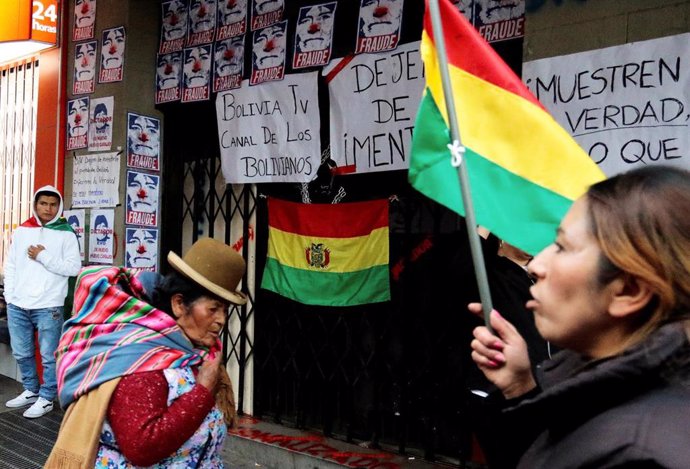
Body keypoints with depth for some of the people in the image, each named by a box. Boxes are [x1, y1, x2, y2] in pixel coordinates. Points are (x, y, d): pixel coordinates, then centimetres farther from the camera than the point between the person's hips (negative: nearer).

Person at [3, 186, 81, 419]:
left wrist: (43, 257, -12)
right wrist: (9, 296, 5)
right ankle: (31, 391, 31)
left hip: (48, 307, -5)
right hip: (18, 306, 5)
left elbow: (74, 268, -10)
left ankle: (46, 399, 13)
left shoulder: (66, 234, -2)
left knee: (49, 356, 1)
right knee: (21, 353, 14)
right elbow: (10, 266, 13)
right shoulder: (21, 231, 11)